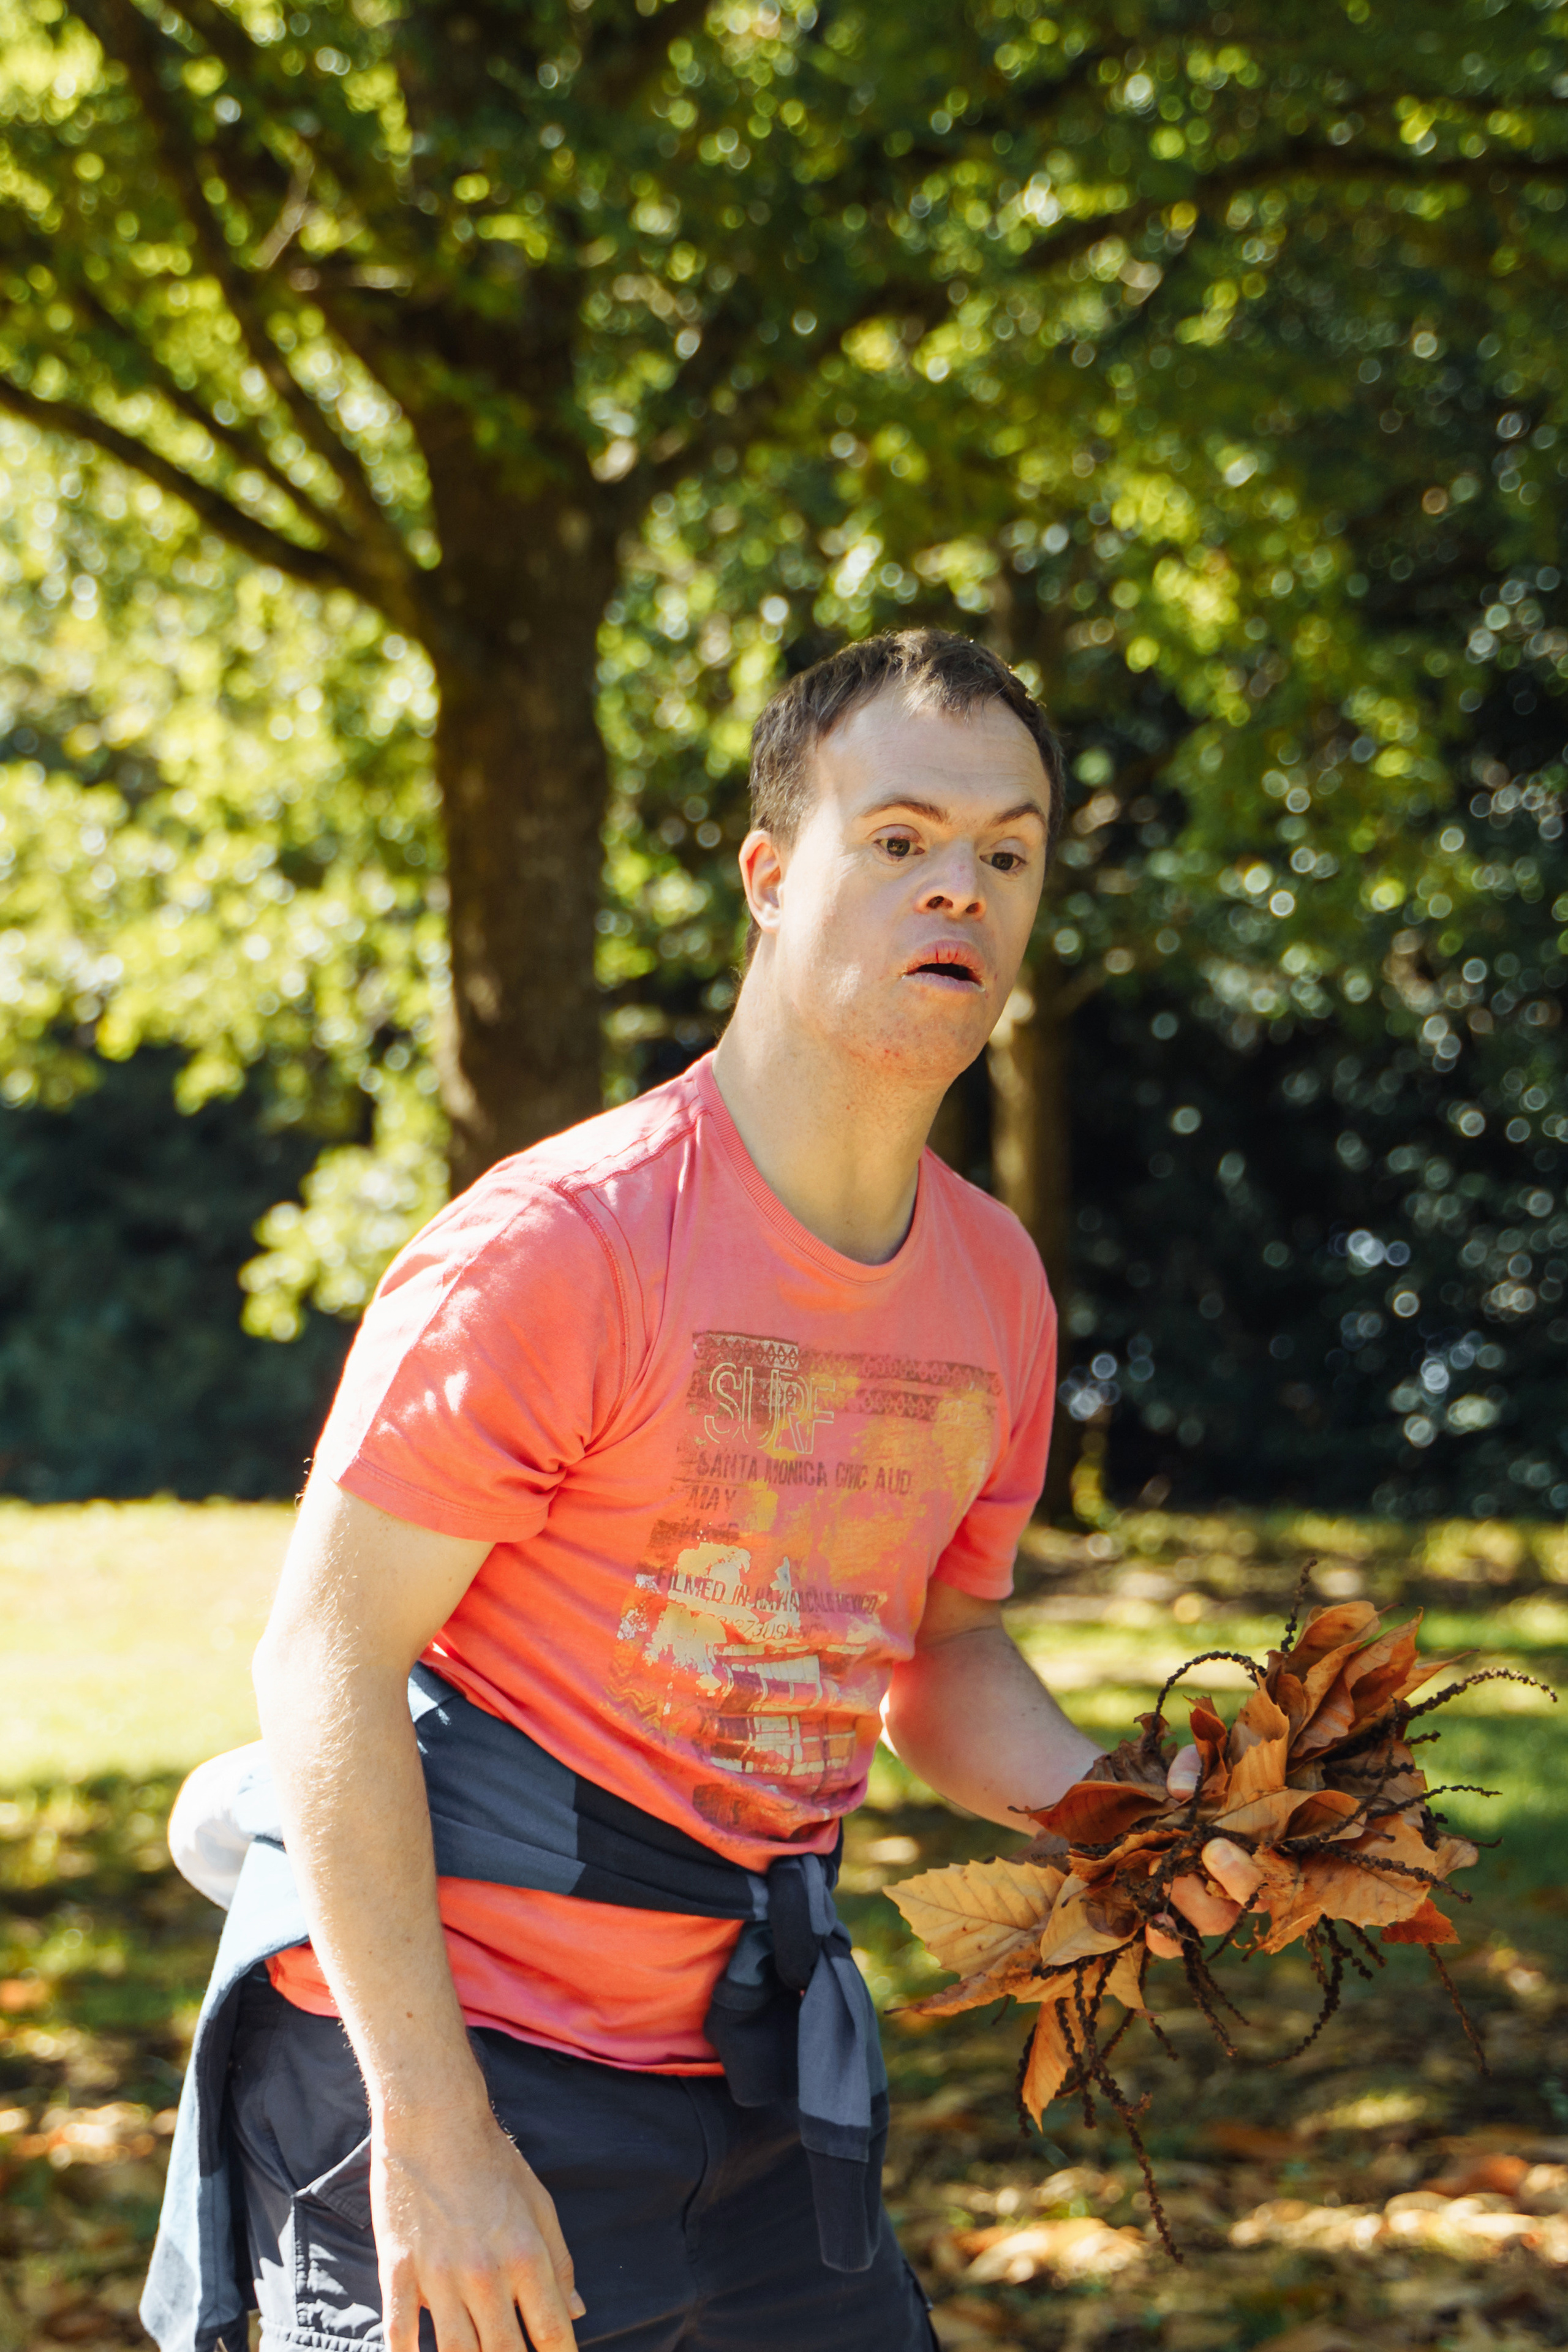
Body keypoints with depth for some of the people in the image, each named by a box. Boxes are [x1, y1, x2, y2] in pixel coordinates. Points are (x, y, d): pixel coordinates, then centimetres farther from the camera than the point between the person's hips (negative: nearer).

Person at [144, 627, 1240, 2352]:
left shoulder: (994, 1286, 5)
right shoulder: (556, 1245, -16)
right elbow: (326, 1662, -18)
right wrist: (437, 2129, -21)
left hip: (750, 2076, 6)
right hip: (457, 2057, -6)